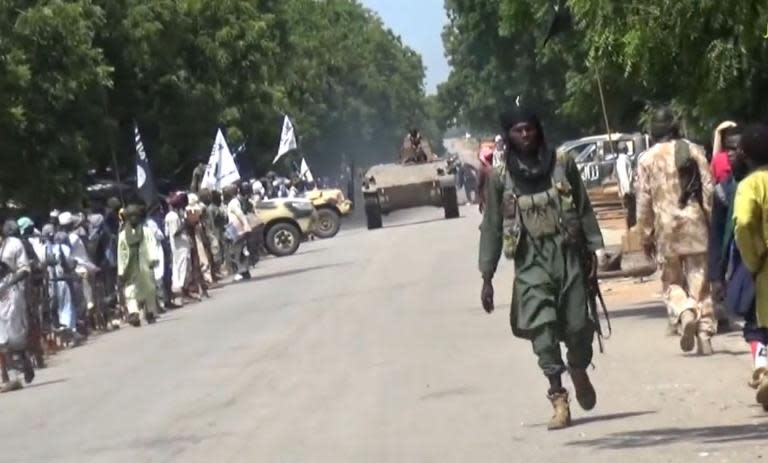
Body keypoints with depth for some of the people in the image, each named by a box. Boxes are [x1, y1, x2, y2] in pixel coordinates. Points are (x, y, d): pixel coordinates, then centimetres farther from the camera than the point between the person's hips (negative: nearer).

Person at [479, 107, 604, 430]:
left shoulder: (563, 165, 6)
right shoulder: (501, 178, 5)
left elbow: (584, 210, 10)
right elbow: (491, 228, 8)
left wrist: (592, 252, 3)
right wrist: (487, 277, 5)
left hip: (568, 254, 1)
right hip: (531, 261, -1)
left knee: (578, 325, -1)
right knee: (542, 330, -14)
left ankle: (579, 373, 31)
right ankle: (559, 400, -13)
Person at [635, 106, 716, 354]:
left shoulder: (647, 159, 0)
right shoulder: (694, 151, 3)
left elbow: (644, 200, 1)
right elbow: (709, 190, 2)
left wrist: (646, 236, 8)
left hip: (667, 229, -1)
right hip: (695, 225, 1)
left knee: (672, 282, 10)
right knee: (700, 282, 5)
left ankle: (684, 314, -18)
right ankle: (705, 334, -1)